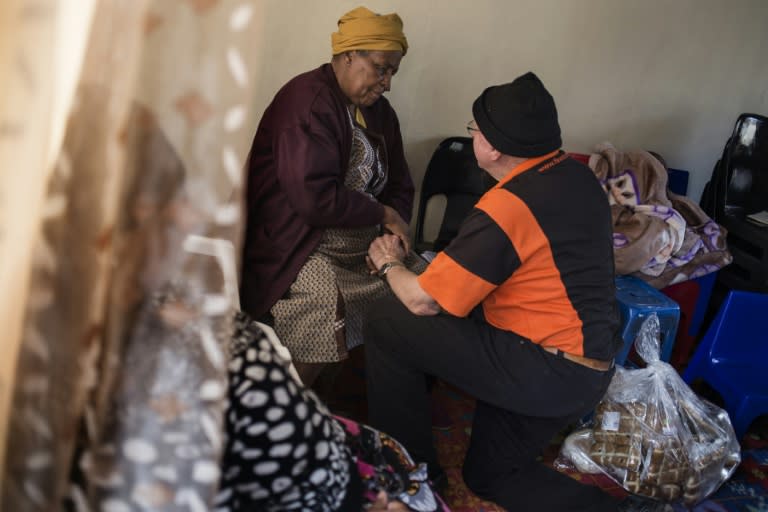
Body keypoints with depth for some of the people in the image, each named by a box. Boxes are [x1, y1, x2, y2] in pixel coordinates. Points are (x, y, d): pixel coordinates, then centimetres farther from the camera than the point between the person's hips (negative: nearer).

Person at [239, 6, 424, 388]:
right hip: (297, 246, -8)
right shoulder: (307, 102, -17)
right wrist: (384, 214, -16)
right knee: (323, 303, -32)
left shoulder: (378, 110, 11)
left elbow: (399, 185, 15)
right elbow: (314, 197, -28)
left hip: (364, 243, 9)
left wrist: (395, 230, -6)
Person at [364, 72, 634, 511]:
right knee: (490, 475, 25)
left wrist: (389, 263, 4)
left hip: (548, 372, -9)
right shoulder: (578, 175, 4)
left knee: (386, 324, -4)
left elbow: (422, 301, -17)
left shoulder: (506, 207, -23)